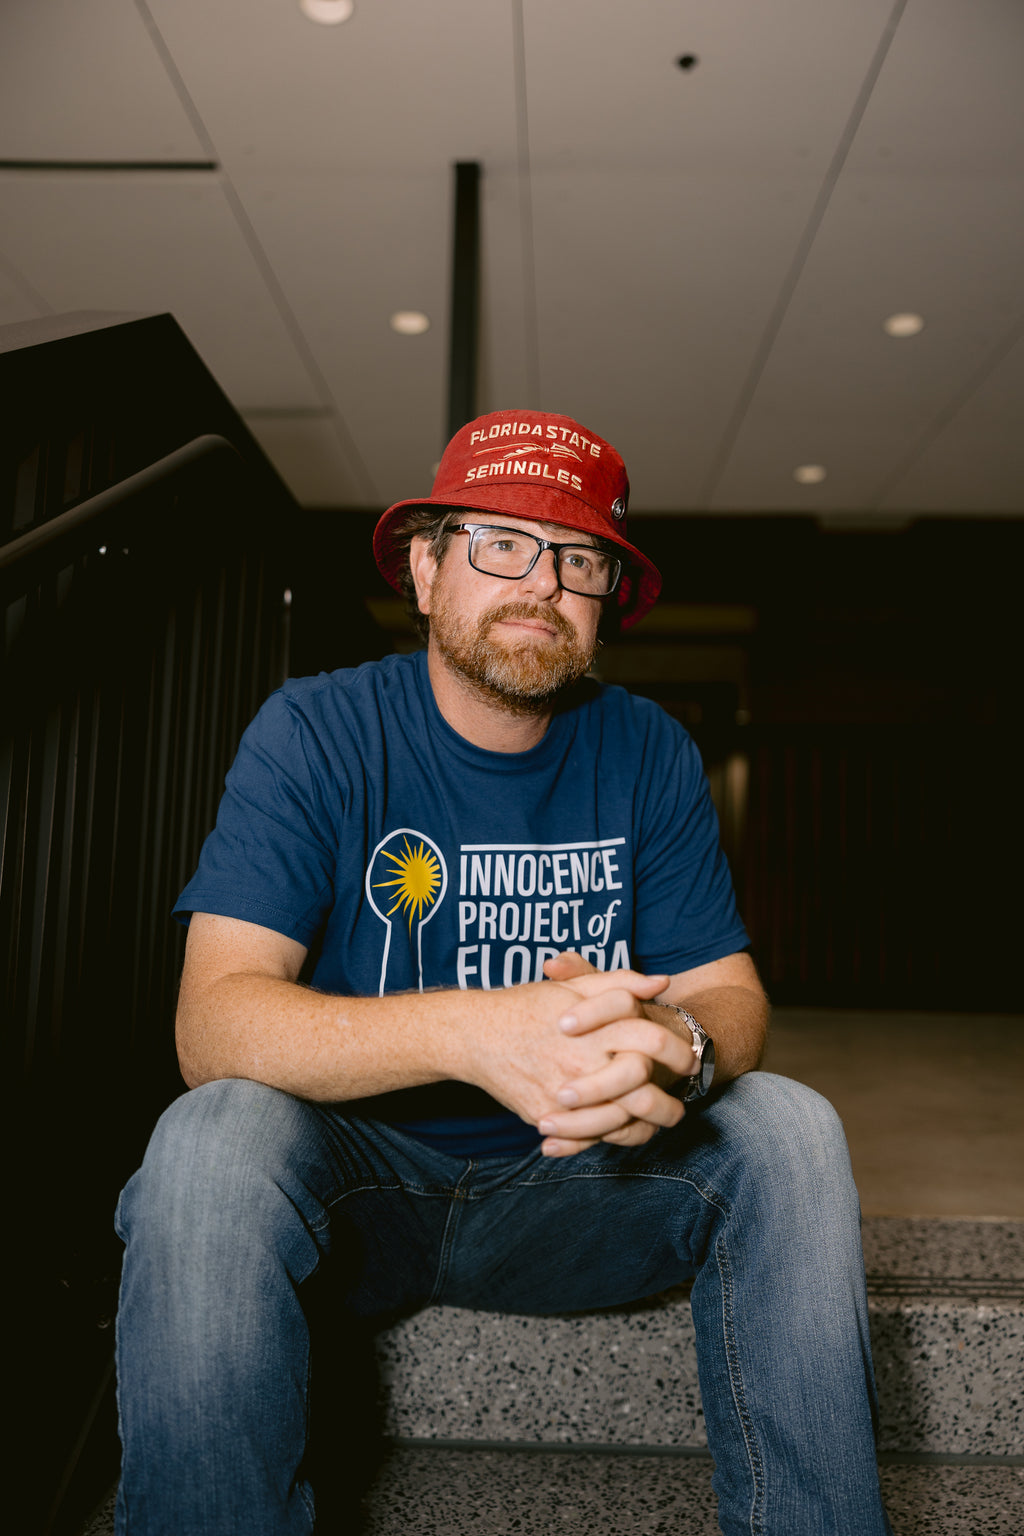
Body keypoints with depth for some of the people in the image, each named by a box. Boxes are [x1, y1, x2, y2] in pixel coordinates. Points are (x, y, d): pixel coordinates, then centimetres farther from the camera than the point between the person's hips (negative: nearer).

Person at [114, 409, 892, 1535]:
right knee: (217, 1137, -33)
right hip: (351, 1185, -2)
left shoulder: (649, 755, -2)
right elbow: (213, 1021, -21)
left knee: (787, 1127, -19)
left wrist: (680, 1050, -31)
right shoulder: (315, 734, -11)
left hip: (570, 1182, 3)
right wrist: (469, 1031, -40)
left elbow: (728, 989, -3)